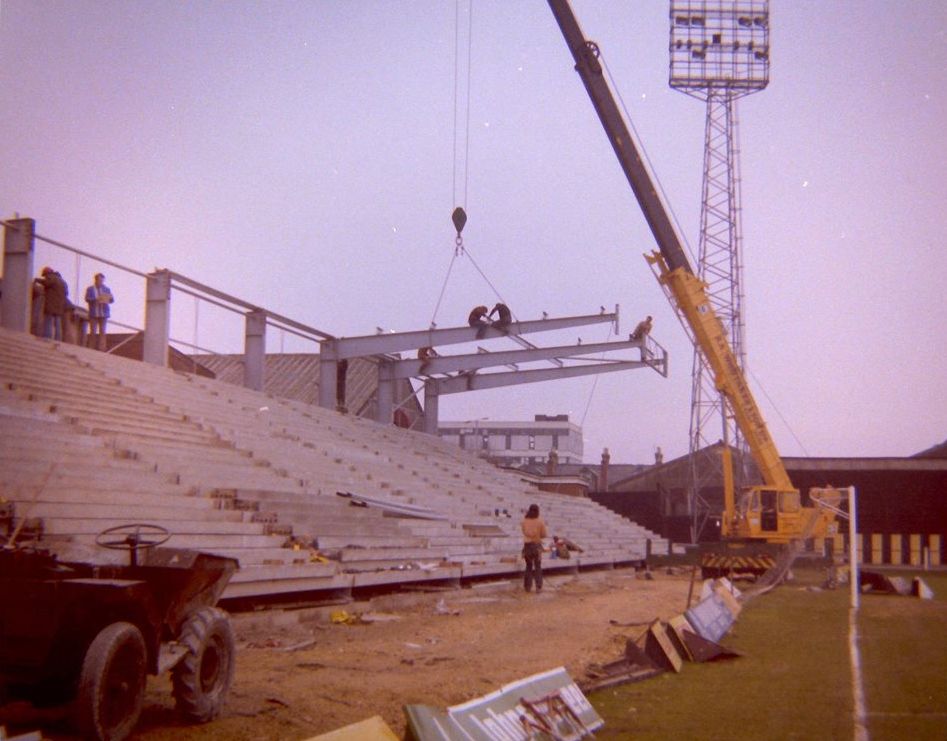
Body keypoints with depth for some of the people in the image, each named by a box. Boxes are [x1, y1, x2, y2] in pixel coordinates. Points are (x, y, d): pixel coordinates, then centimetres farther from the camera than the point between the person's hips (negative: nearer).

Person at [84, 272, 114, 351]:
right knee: (93, 332, -2)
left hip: (103, 313, 1)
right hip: (93, 314, -1)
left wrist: (109, 299, -19)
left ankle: (101, 349, -2)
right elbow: (87, 299, -7)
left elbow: (112, 300, 5)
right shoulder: (90, 289, 6)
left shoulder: (107, 289, 11)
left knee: (102, 331, -3)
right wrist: (96, 300, -23)